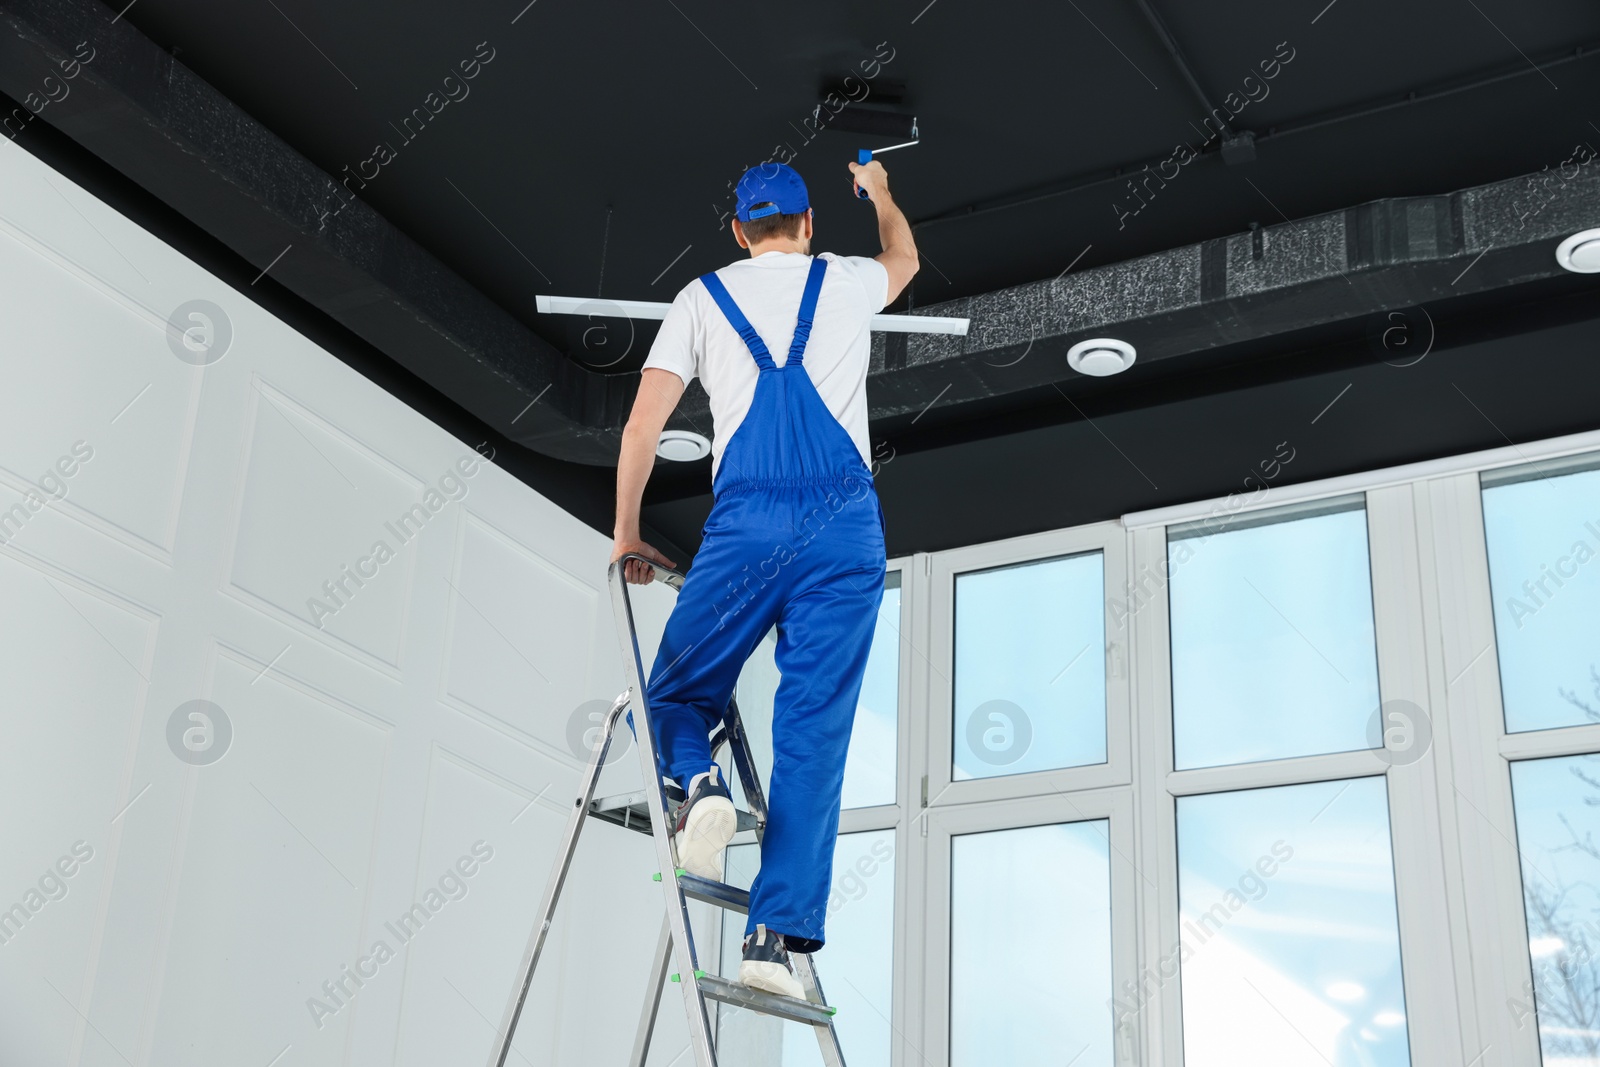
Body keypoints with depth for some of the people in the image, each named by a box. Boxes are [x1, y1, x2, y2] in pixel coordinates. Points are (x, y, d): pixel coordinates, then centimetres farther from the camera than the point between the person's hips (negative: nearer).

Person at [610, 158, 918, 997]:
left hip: (744, 522, 0)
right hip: (844, 521, 1)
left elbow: (642, 427, 7)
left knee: (676, 692, 14)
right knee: (814, 726, -2)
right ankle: (778, 935, -10)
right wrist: (878, 190, 62)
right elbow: (904, 256, 43)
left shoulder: (702, 298, 14)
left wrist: (625, 536, 17)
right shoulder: (846, 282, 17)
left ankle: (698, 780, -20)